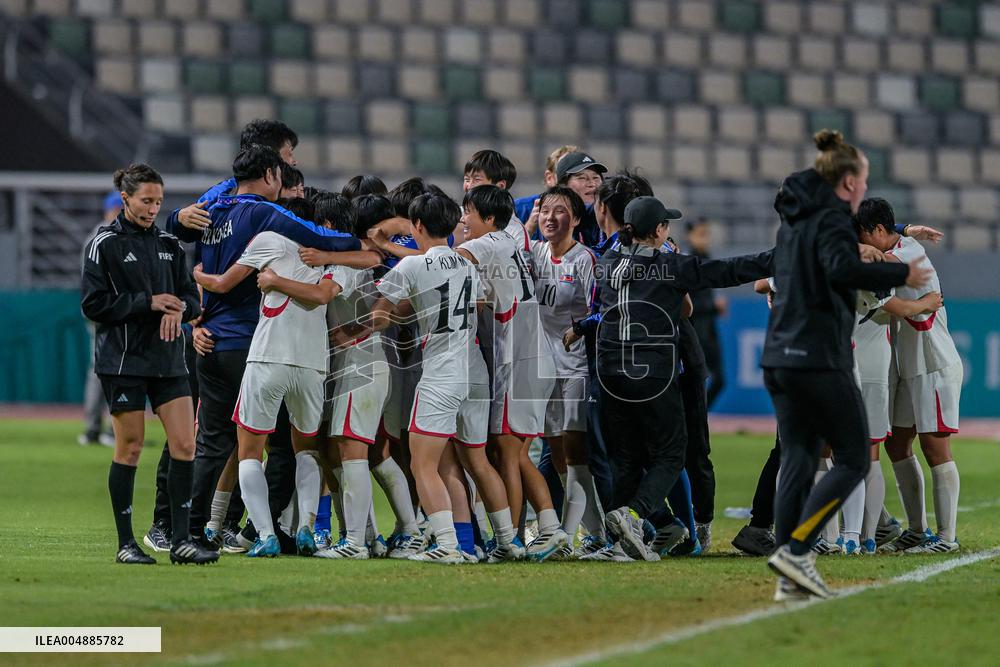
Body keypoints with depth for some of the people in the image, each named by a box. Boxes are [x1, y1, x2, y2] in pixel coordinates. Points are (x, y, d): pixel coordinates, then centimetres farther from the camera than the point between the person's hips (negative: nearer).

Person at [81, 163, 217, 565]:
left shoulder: (168, 244, 12)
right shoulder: (105, 243, -3)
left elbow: (191, 296, 15)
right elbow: (94, 304, -8)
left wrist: (178, 308, -8)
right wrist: (148, 302, -15)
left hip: (168, 359, 5)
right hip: (123, 361, -5)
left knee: (185, 444, -5)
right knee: (130, 449, -2)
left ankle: (180, 540, 0)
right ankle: (126, 544, 7)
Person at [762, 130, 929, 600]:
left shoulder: (793, 220, 17)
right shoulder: (832, 218, -10)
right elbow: (841, 268, -29)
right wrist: (900, 275, -19)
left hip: (781, 358, 9)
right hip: (820, 359, -9)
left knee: (797, 460, 8)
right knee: (853, 460, -1)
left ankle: (790, 579, 2)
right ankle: (795, 551, -14)